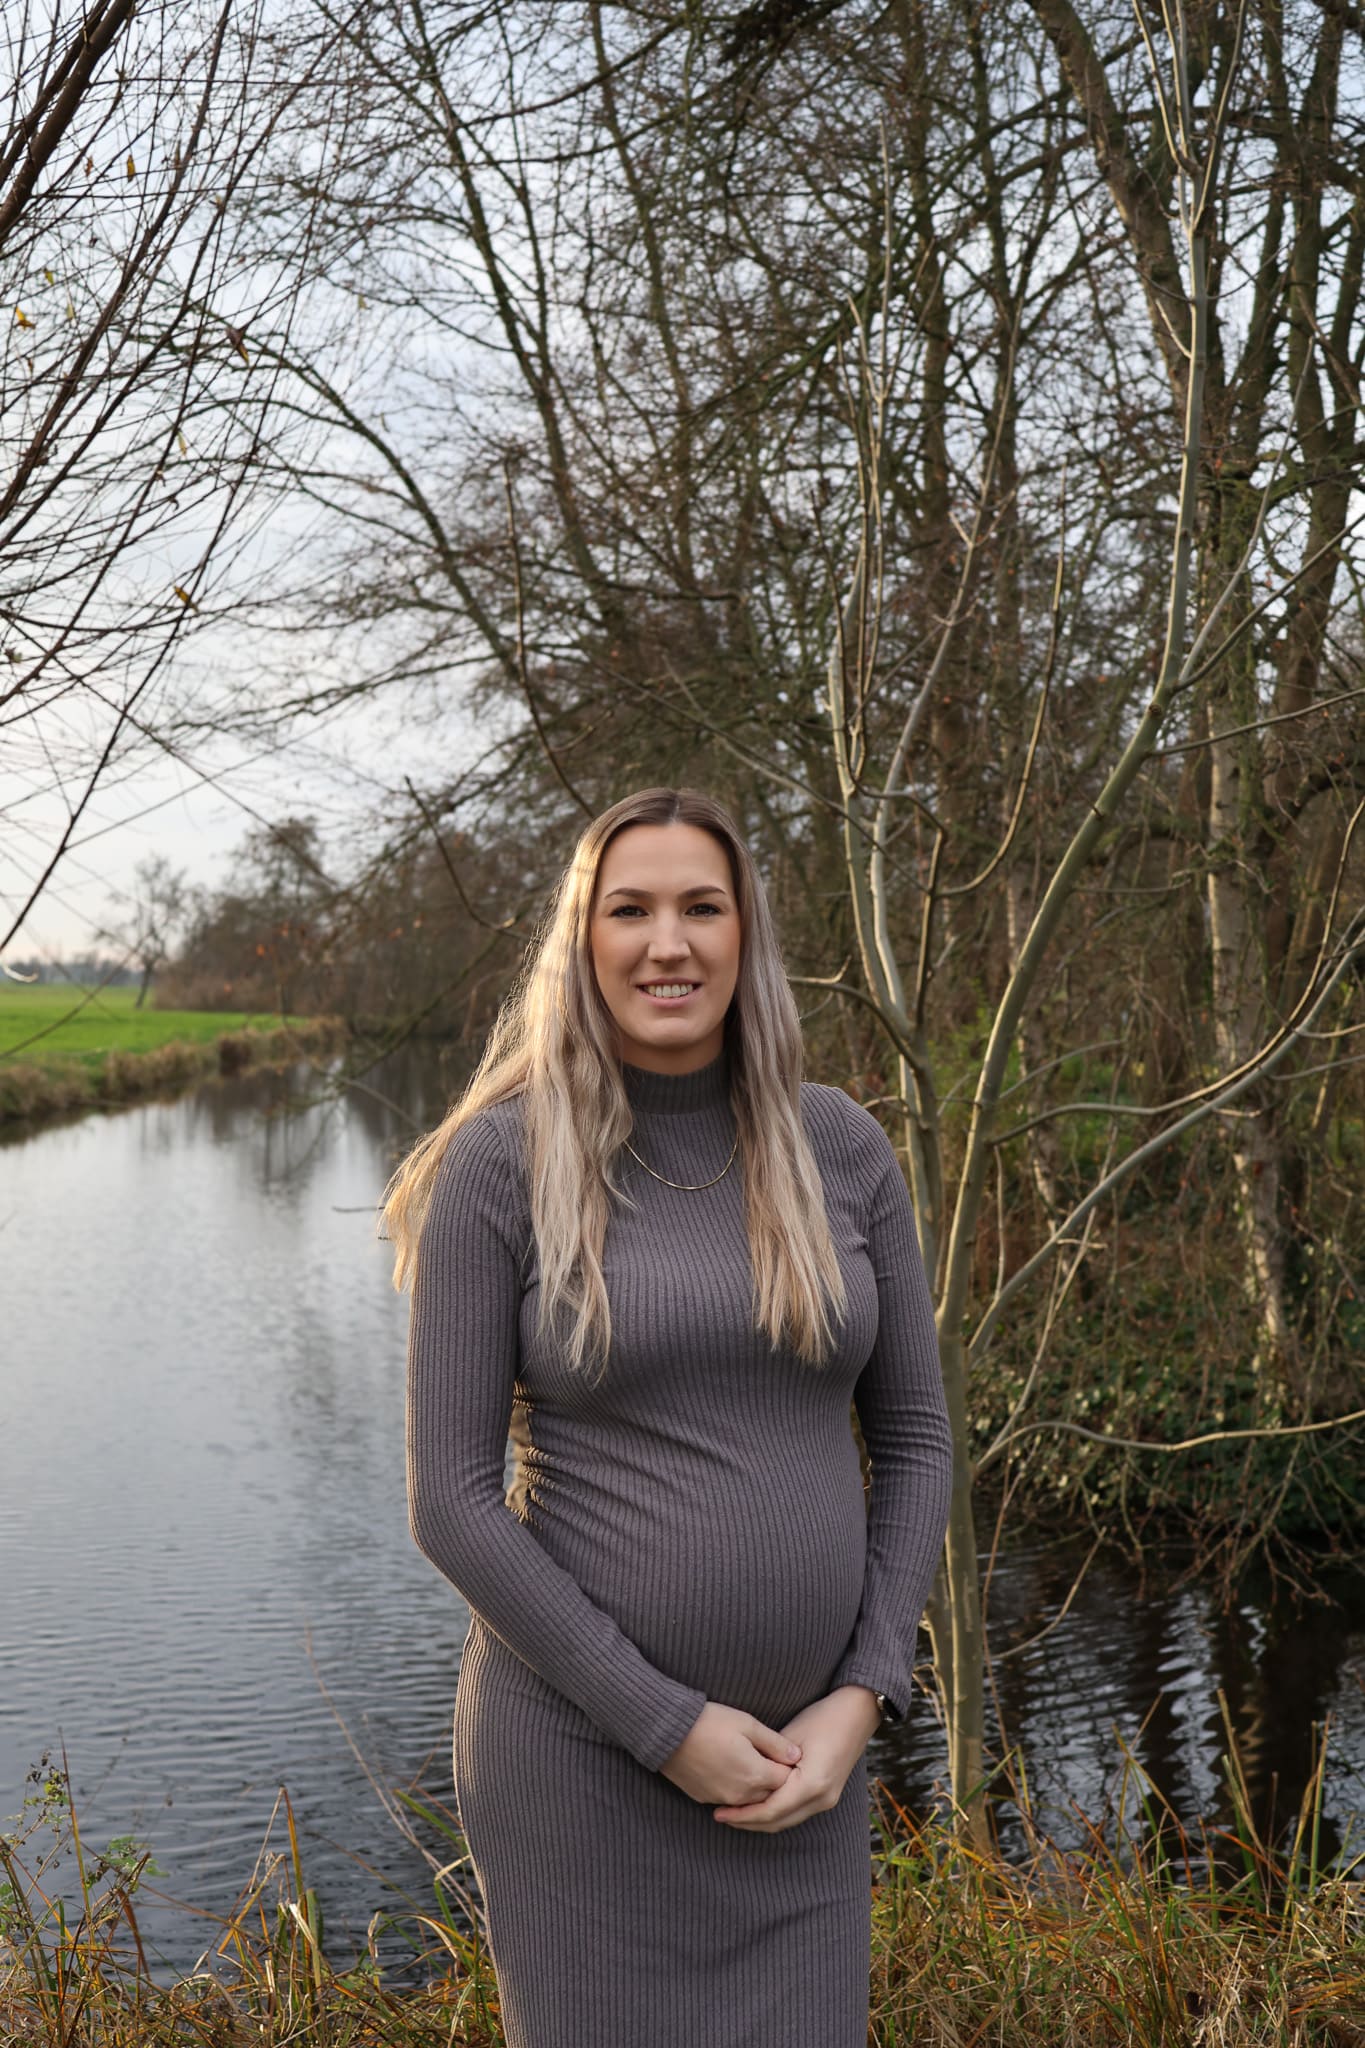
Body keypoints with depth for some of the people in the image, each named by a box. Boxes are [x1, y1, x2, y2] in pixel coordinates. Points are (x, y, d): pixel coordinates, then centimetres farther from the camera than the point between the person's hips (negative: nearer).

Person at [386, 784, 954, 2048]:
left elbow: (914, 1442, 4)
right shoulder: (499, 1163, -12)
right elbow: (451, 1499, -13)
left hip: (795, 1750, 4)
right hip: (580, 1743, -3)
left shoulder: (842, 1149, -2)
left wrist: (856, 1706, -7)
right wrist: (668, 1725, -15)